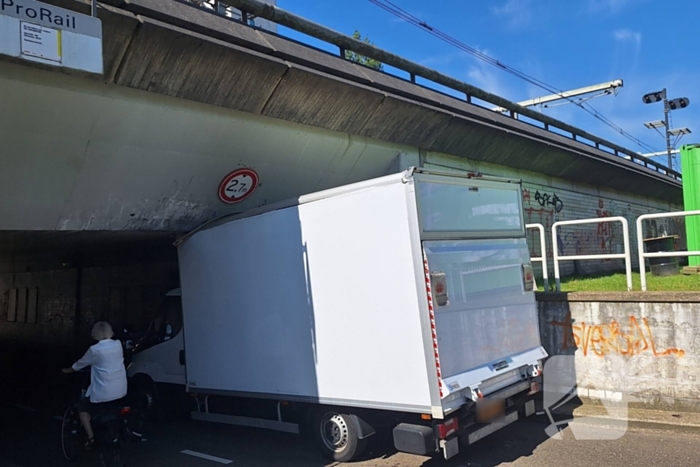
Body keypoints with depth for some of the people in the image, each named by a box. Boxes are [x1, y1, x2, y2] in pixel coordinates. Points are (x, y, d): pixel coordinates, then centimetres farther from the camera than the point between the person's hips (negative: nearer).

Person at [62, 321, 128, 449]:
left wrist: (68, 370, 27)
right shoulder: (118, 344, 1)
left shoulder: (95, 350, -12)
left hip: (103, 393, -5)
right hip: (121, 390, 5)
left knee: (82, 408, 19)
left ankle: (91, 438, 9)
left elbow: (81, 363, 6)